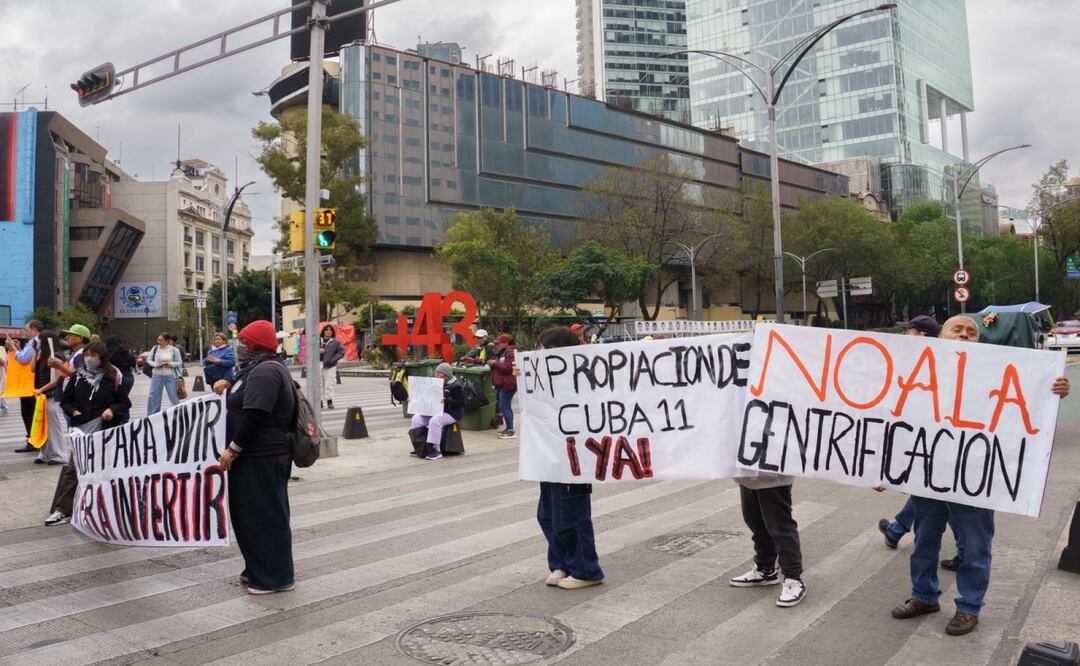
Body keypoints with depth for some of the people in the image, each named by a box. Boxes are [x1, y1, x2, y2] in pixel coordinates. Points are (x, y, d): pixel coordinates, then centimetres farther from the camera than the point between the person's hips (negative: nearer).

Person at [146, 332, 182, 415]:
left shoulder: (174, 350, -3)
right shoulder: (155, 348, 1)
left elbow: (179, 363, 1)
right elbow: (148, 359, 7)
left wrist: (171, 364, -17)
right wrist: (155, 364, -11)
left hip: (170, 376, -2)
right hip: (157, 376, 2)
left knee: (174, 396, 1)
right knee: (153, 396, 4)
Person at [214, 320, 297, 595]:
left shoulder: (265, 371, -18)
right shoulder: (259, 368, 16)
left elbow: (254, 416, -24)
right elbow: (246, 399, 30)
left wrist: (233, 449, -20)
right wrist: (229, 385, 11)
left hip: (263, 459, -11)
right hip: (255, 457, 11)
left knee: (266, 516, -3)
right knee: (249, 513, 17)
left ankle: (275, 577, 7)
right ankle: (259, 570, 28)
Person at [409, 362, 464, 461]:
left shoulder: (456, 386, -9)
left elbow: (460, 402, -15)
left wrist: (447, 401, -28)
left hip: (451, 413, -8)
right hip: (434, 411, 8)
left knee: (434, 420, -36)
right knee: (416, 418, -7)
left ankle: (436, 450, -27)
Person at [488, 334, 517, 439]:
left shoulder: (510, 352, -13)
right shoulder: (501, 353, 19)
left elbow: (508, 368, -25)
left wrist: (495, 363, -17)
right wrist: (492, 363, 10)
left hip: (507, 384, -11)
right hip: (501, 384, 11)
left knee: (504, 407, -13)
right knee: (506, 407, 14)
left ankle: (511, 431, -11)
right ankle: (508, 428, 20)